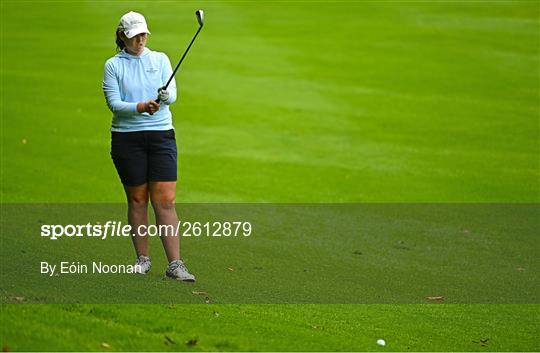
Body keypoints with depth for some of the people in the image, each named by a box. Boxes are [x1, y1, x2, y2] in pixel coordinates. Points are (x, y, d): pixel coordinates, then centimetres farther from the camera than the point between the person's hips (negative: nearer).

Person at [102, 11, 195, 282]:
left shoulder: (160, 59, 8)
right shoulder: (113, 65, 2)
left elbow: (172, 93, -2)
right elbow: (114, 103, -8)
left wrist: (164, 96, -26)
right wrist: (140, 107, -25)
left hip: (162, 135, 1)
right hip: (127, 138, -1)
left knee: (165, 200, -6)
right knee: (137, 199, 5)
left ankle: (175, 264, -9)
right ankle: (142, 258, 17)